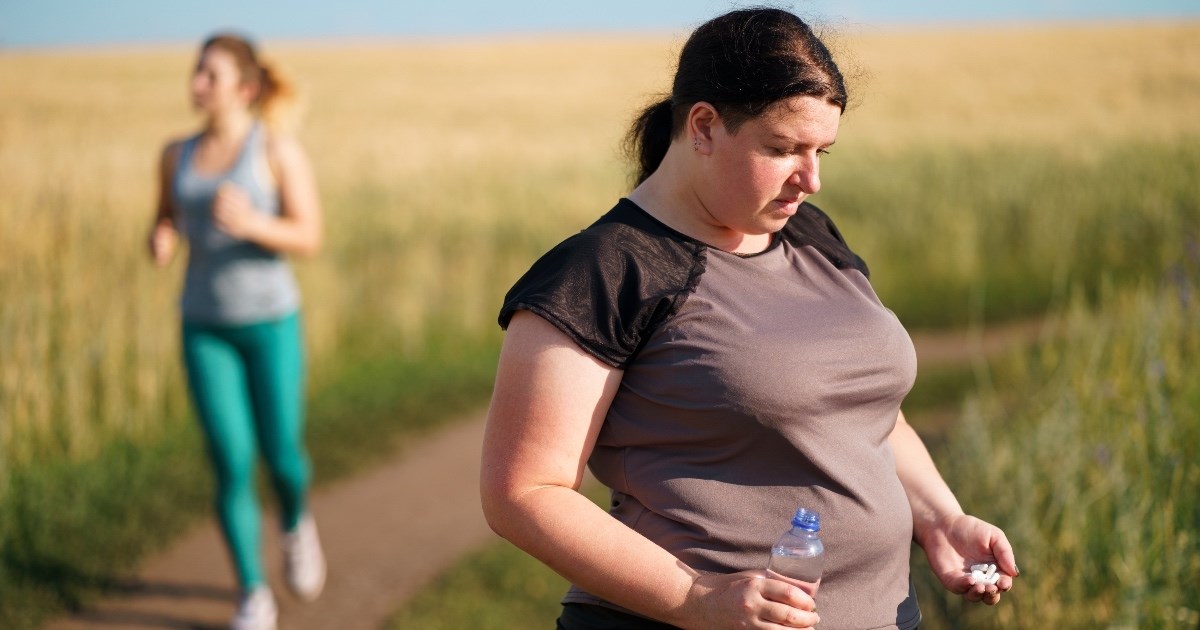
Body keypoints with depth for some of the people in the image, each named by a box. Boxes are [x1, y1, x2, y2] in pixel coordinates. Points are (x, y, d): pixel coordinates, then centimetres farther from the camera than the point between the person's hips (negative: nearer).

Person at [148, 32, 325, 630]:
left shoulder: (279, 147, -8)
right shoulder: (178, 153, 5)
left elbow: (310, 238, -11)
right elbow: (166, 225, 14)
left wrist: (251, 223, -30)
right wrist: (159, 242, -11)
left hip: (270, 318, -2)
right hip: (205, 325, 2)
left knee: (280, 454, 3)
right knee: (232, 464, -5)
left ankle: (296, 524, 40)